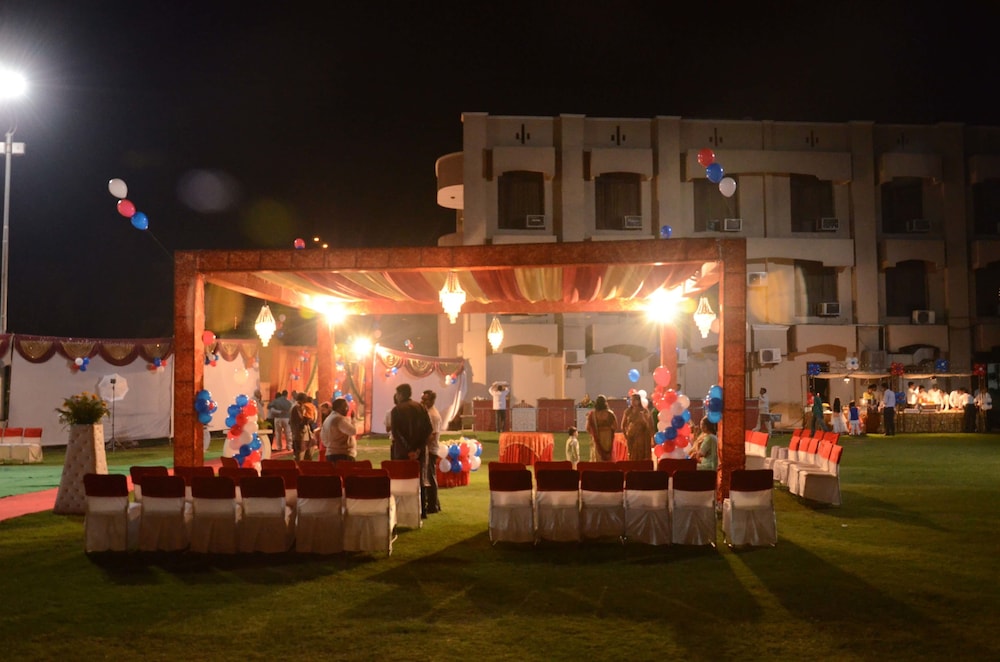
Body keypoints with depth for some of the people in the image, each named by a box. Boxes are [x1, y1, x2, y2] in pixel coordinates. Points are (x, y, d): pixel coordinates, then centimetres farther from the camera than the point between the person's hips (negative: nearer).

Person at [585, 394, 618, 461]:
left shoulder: (591, 414, -7)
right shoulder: (610, 414, -9)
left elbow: (588, 428, -7)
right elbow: (615, 426, -6)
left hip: (596, 440, 1)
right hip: (608, 440, -1)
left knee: (597, 461, 7)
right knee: (608, 459, 7)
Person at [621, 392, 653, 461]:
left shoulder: (644, 411, -2)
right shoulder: (628, 411, 6)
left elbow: (650, 424, -6)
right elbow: (623, 425, 12)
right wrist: (625, 435, 6)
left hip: (642, 437, -2)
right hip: (631, 437, 3)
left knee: (643, 456, -4)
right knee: (633, 457, 2)